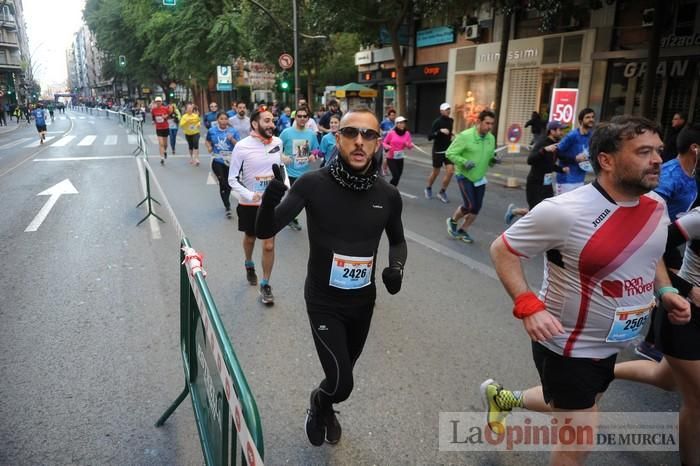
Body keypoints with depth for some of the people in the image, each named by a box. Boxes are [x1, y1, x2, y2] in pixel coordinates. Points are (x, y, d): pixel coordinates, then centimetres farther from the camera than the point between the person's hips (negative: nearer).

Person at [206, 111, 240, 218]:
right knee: (222, 183, -6)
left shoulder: (233, 131, -4)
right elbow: (207, 141, 15)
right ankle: (227, 208, 1)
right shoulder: (211, 131, -1)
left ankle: (226, 202, 38)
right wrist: (209, 147, -6)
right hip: (217, 161, -1)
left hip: (230, 161, 1)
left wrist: (232, 139, -21)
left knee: (229, 183, 11)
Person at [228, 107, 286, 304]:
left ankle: (265, 285, 18)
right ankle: (249, 265, 53)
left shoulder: (278, 142, -5)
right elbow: (233, 179, -13)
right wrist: (250, 195, -28)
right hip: (249, 204, -2)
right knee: (249, 238, 22)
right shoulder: (242, 147, -18)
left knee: (269, 245, 1)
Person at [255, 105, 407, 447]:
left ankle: (325, 408, 58)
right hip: (323, 302, -4)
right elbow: (265, 232, -21)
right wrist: (270, 199, -42)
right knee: (341, 384, -7)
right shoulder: (313, 184, -19)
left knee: (344, 371, 23)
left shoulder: (388, 195, -10)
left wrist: (397, 266, -13)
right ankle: (320, 404, 32)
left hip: (363, 301, 4)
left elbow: (397, 240, 9)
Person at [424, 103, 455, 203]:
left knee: (450, 171, -6)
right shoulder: (437, 122, -15)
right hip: (438, 151, -5)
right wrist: (440, 131, -34)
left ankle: (442, 192, 10)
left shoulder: (451, 121, 5)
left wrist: (451, 134, 10)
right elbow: (429, 137, -23)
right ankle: (428, 189, 35)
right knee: (435, 172, 9)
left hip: (448, 150, 5)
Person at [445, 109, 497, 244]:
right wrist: (464, 162, -30)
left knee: (476, 208, 5)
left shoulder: (491, 138, 0)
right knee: (469, 205, -11)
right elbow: (450, 153, -16)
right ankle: (453, 221, 18)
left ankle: (463, 230, 25)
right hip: (464, 176, -6)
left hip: (480, 177, 6)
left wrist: (492, 160, -9)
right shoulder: (465, 136, -19)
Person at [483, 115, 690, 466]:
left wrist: (664, 290, 0)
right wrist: (527, 305, -28)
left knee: (574, 407, 29)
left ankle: (502, 397, 53)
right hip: (567, 348, -7)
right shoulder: (565, 211, -27)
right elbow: (502, 249, -18)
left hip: (610, 345, 8)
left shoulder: (657, 205, -4)